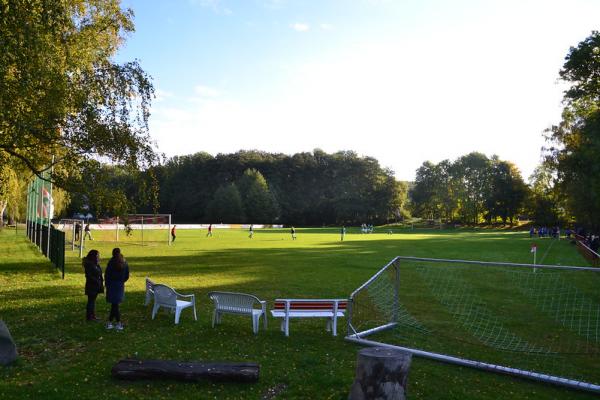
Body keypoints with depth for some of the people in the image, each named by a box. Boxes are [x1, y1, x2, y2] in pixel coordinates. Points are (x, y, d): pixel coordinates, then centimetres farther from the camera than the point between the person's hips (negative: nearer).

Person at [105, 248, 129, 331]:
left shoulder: (111, 262, -11)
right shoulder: (124, 263, 3)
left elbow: (107, 274, -9)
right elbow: (127, 276, 7)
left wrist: (107, 284, 3)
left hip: (112, 285, -4)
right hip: (121, 286, 4)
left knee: (114, 305, 0)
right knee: (114, 304, 13)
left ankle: (119, 324, 0)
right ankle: (110, 322, 18)